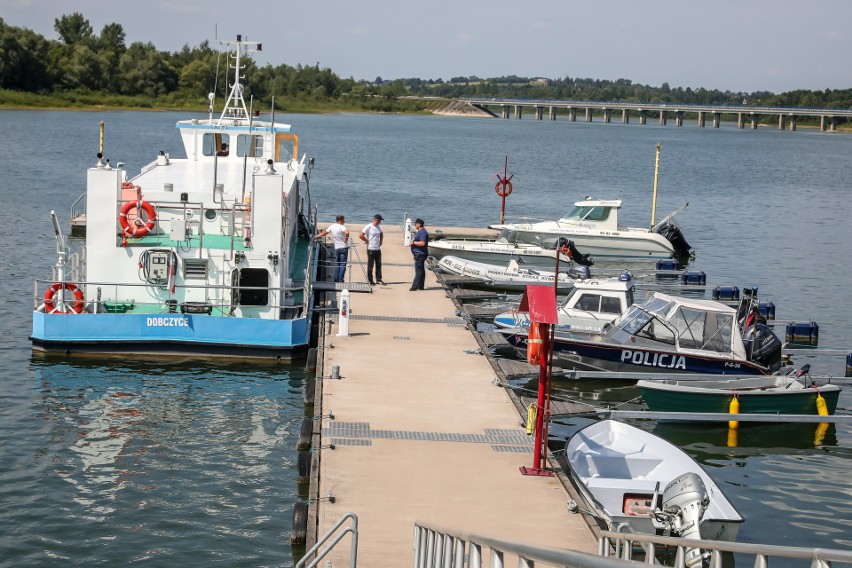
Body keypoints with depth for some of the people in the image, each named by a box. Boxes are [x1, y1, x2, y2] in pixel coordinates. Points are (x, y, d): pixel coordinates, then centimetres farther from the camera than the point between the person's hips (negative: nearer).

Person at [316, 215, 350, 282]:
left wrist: (317, 236, 33)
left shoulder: (332, 226, 8)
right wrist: (346, 238, -12)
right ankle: (340, 280, -8)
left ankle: (336, 279, 13)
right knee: (343, 264, -3)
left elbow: (324, 232, 20)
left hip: (337, 248, 5)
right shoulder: (342, 227, -11)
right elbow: (347, 233, -31)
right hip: (344, 247, -5)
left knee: (337, 264, 16)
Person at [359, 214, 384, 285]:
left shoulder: (378, 227, 11)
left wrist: (380, 241, 17)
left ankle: (379, 279, 18)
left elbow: (381, 234, 31)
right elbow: (361, 235, -18)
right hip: (371, 249, -7)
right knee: (370, 266, 1)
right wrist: (367, 241, -11)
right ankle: (370, 280, 7)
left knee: (378, 265, 10)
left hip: (378, 249, 7)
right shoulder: (368, 226, -12)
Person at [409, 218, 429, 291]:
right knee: (421, 270, 12)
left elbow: (422, 243, -26)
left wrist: (414, 242, -16)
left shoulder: (423, 232, -17)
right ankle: (421, 285, 16)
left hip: (420, 254, -11)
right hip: (419, 254, 11)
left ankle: (415, 286, -11)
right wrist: (413, 241, 14)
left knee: (418, 270, -10)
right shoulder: (419, 232, 18)